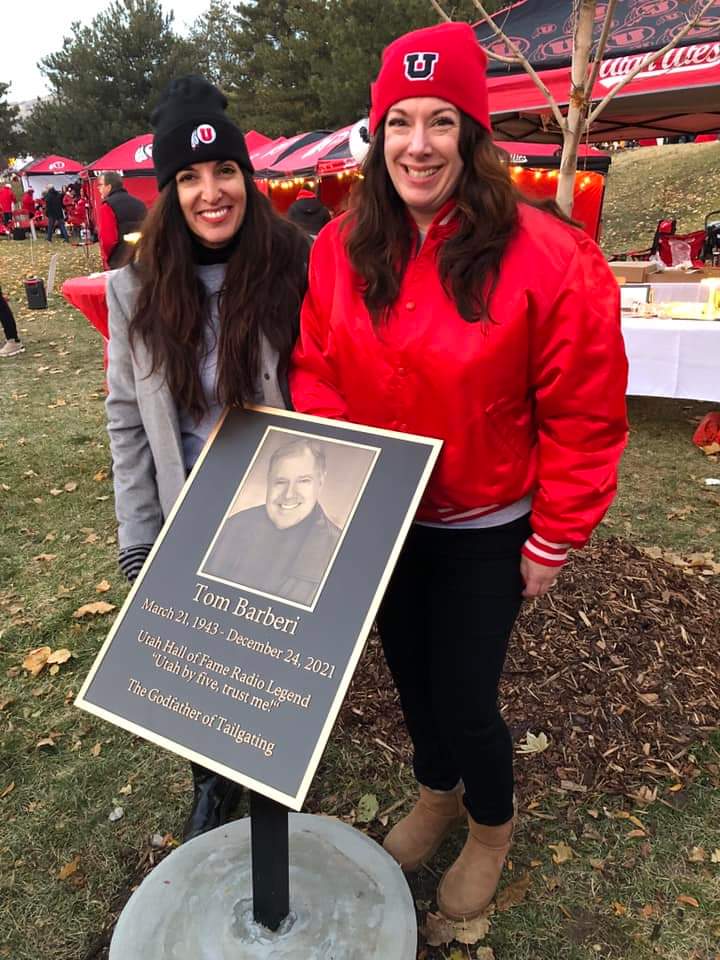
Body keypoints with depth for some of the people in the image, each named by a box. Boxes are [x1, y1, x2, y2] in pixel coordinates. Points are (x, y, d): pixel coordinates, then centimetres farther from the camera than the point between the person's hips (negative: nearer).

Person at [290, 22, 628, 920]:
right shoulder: (341, 247, -7)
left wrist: (552, 541, -9)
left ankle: (491, 825, 44)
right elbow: (314, 366, 3)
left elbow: (583, 415, -14)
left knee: (463, 696, 7)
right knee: (407, 670, 22)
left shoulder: (547, 257, -20)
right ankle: (437, 792, 55)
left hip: (485, 531, -4)